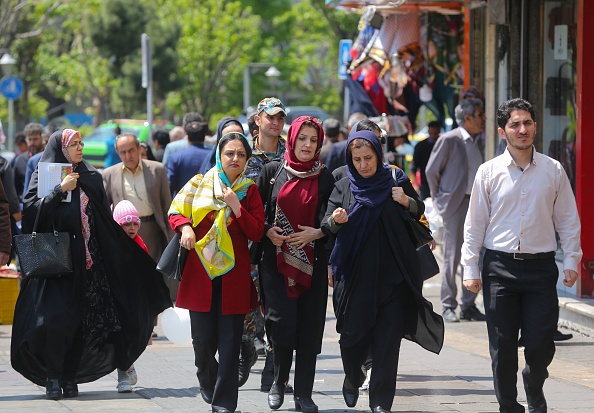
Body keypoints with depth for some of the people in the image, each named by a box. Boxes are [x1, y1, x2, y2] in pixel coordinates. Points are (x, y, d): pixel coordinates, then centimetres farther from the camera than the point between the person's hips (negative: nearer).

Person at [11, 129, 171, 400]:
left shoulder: (92, 179, 13)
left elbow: (107, 222, 15)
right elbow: (32, 211, -10)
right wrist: (60, 190, -16)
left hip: (86, 260, 4)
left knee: (82, 321, -1)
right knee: (55, 319, -14)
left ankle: (70, 377, 6)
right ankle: (53, 377, -5)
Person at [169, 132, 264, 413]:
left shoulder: (249, 191, 7)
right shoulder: (201, 184, 6)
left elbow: (256, 232, 1)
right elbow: (176, 211, 7)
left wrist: (237, 207, -11)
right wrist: (185, 228, -13)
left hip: (234, 274, 0)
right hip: (201, 271, 0)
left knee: (230, 342, -4)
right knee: (203, 339, 1)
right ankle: (207, 378, 33)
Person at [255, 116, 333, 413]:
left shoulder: (324, 177, 6)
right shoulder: (272, 171, 5)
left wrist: (317, 233, -10)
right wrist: (268, 231, -8)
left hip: (312, 263, 1)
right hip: (276, 261, -1)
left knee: (309, 327, -2)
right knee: (282, 321, -10)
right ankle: (279, 382, 14)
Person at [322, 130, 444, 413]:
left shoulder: (394, 182, 5)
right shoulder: (344, 187, 7)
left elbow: (420, 216, 8)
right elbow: (328, 225, 0)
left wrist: (407, 202, -13)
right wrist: (336, 220, -23)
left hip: (392, 275, -1)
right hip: (355, 274, 1)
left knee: (388, 338, -5)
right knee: (353, 335, 3)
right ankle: (353, 377, 34)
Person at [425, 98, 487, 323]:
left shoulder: (477, 142, 12)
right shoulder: (449, 140, -8)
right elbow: (431, 171, -3)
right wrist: (439, 197, 3)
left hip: (475, 203, 6)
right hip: (455, 204, -6)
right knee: (452, 256, -3)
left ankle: (468, 306, 12)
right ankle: (448, 307, 3)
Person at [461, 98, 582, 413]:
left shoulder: (553, 171, 4)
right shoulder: (489, 172, 2)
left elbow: (567, 219, 9)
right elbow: (475, 222, 6)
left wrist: (571, 260, 2)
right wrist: (470, 268, 3)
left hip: (540, 266, 0)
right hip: (500, 266, 0)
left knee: (540, 343, -3)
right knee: (502, 345, 1)